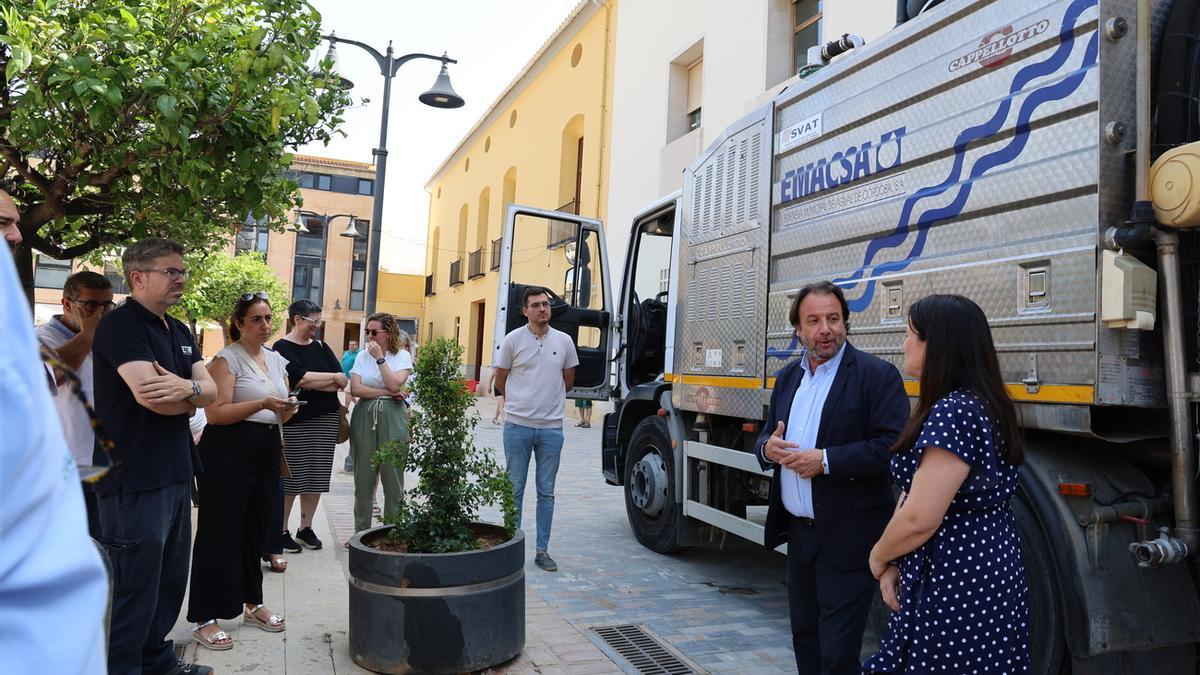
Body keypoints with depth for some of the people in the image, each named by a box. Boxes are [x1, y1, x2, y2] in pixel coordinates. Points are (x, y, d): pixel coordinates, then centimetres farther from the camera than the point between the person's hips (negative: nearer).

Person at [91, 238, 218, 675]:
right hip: (135, 479, -9)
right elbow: (151, 395, -24)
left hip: (176, 474, 9)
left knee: (170, 581, 18)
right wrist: (192, 396, -5)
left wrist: (187, 388, -17)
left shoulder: (179, 331, 14)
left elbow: (211, 391, 5)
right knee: (134, 589, 1)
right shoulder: (120, 324, -13)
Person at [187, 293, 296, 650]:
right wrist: (262, 404, -24)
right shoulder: (226, 359, -7)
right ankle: (205, 619, 5)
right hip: (228, 451, -7)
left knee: (256, 528, 14)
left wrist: (287, 410, -2)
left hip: (266, 451, 7)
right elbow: (216, 412, -17)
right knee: (221, 530, -4)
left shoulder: (277, 360, 14)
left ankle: (252, 603, 27)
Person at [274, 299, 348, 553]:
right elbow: (300, 378, -18)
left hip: (325, 420, 5)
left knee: (317, 478, 7)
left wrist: (311, 383, -11)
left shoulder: (321, 347, 14)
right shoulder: (282, 347, -2)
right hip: (295, 421, -5)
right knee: (290, 478, 0)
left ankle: (305, 528, 18)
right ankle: (282, 530, 13)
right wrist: (333, 378, -9)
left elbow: (342, 382, 2)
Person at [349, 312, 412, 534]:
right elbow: (355, 389, -2)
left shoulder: (402, 356, 2)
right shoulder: (362, 356, 9)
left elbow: (394, 385, -13)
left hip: (392, 418, -2)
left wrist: (380, 358, -10)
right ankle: (361, 531, 17)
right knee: (363, 477, 5)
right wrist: (386, 393, -8)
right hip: (364, 417, 3)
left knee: (393, 476, 0)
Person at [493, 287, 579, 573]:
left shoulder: (564, 341, 4)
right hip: (518, 426, -2)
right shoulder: (513, 340, -2)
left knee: (546, 492, 8)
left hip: (552, 427, 2)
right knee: (515, 489, 7)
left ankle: (542, 550, 17)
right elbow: (500, 380, 8)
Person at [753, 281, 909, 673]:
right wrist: (769, 448, -7)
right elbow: (767, 439, 16)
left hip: (846, 540, -6)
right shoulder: (787, 378, 11)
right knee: (804, 638, 19)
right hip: (798, 533, 7)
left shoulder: (876, 375, -10)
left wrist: (825, 460, -23)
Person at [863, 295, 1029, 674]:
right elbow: (916, 494, 10)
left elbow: (920, 518, -24)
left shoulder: (953, 412, -22)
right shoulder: (979, 405, 12)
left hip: (957, 583, -10)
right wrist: (894, 562, 3)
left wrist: (878, 558, -5)